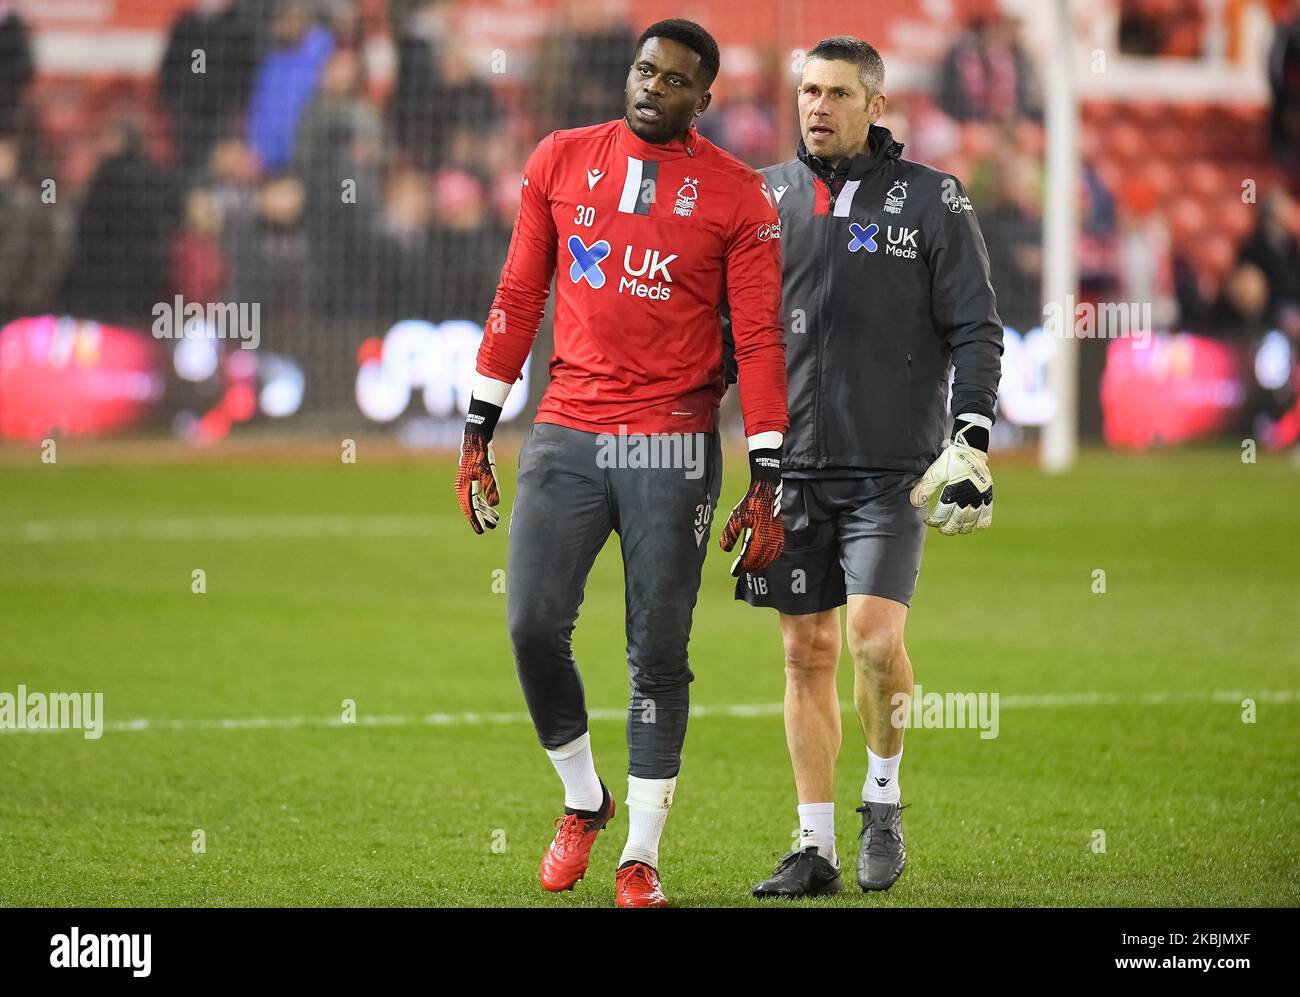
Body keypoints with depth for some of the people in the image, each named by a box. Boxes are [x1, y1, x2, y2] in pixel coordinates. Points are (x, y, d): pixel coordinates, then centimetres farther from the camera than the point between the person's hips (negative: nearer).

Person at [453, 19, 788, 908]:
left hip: (672, 448, -2)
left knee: (659, 651, 0)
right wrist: (479, 434, 9)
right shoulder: (562, 161, 7)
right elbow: (519, 300, 12)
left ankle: (641, 856, 9)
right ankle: (584, 801, 17)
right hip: (568, 435, 2)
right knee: (534, 627, -7)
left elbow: (759, 341, 0)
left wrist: (767, 484, -5)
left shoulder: (735, 195, 0)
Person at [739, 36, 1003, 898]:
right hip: (795, 465, 3)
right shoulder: (768, 198, 9)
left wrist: (971, 442, -10)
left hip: (893, 469, -3)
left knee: (875, 636, -16)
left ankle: (883, 797, 8)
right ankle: (816, 850, 10)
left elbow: (975, 332, 0)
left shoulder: (932, 202, 0)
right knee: (808, 651, 4)